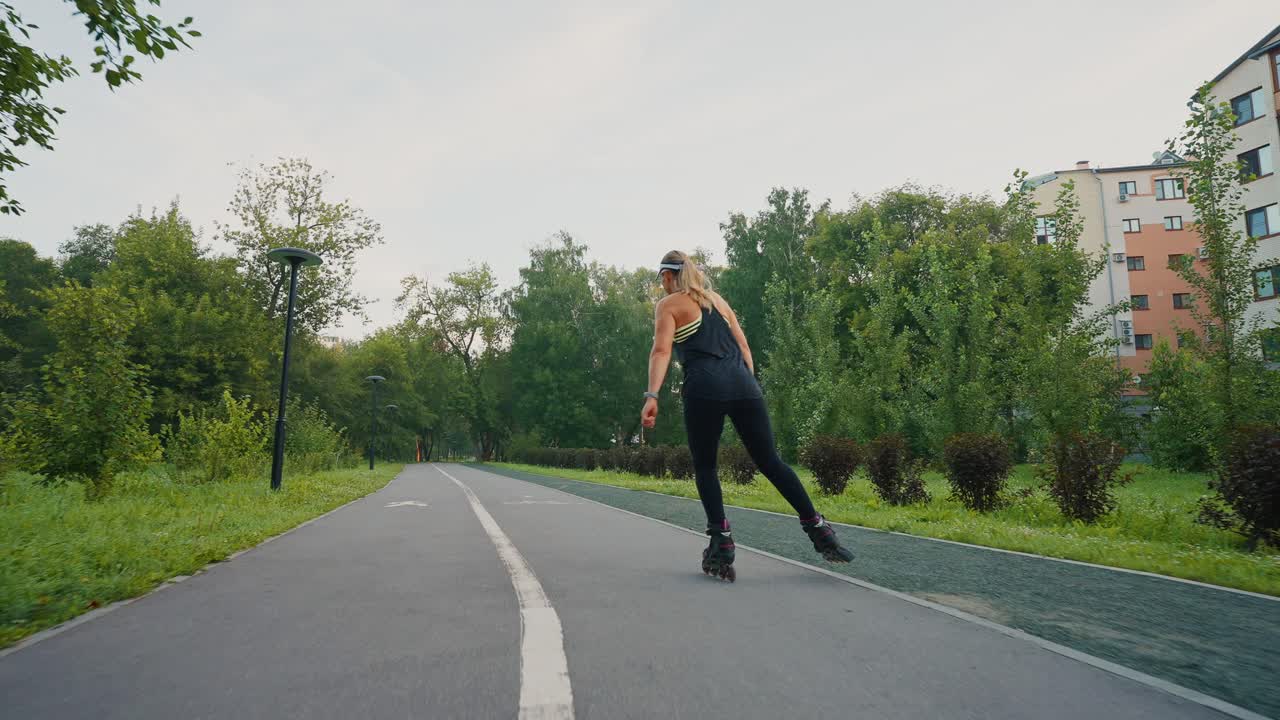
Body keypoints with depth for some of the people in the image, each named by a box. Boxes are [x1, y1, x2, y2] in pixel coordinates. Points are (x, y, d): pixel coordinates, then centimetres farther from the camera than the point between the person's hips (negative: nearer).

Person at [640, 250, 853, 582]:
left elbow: (661, 351, -7)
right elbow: (744, 348, 21)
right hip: (743, 383, 5)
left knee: (705, 467, 10)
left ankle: (721, 544, 2)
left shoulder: (668, 305, 10)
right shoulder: (718, 299, 27)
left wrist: (652, 396, -17)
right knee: (770, 461, 9)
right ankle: (818, 529, 7)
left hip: (705, 387, -5)